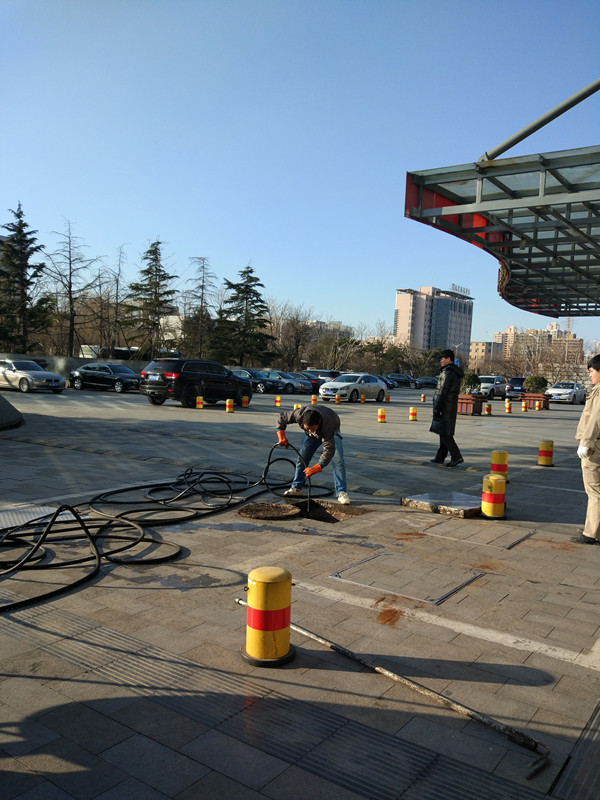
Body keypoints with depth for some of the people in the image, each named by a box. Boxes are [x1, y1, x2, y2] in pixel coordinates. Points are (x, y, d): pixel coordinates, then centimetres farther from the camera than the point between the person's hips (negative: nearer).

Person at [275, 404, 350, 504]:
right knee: (302, 457, 0)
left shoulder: (328, 424, -47)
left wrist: (314, 469, -47)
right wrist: (281, 437, -26)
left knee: (338, 460, -19)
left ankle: (341, 493, -16)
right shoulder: (300, 414, -38)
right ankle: (296, 488, 13)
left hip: (332, 431, -4)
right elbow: (282, 417, -19)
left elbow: (329, 450, -44)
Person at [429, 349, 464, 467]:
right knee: (444, 433, 12)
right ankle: (440, 458, 17)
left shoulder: (448, 372, -16)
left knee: (445, 434, -6)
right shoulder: (456, 373, 16)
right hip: (451, 408, 10)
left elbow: (444, 391, -21)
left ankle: (457, 457, -7)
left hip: (445, 407, -10)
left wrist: (437, 408, -19)